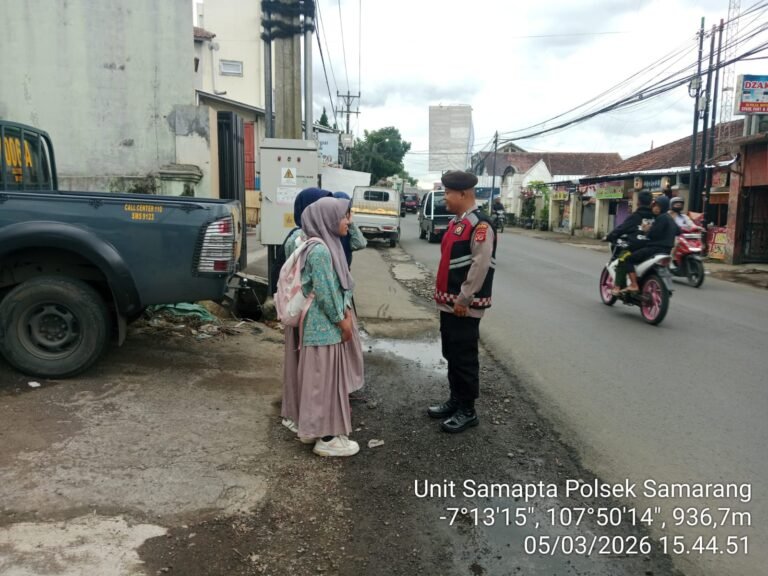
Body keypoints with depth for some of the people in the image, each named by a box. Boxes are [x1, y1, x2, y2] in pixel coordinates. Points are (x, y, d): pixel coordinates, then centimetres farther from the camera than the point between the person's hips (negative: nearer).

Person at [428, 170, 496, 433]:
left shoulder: (480, 224, -17)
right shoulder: (457, 222, 13)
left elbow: (481, 265, -22)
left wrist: (464, 299, -20)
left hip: (464, 307, -9)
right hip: (449, 303, 9)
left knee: (464, 357, 1)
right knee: (451, 355, 17)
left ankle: (467, 411, 13)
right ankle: (455, 401, 30)